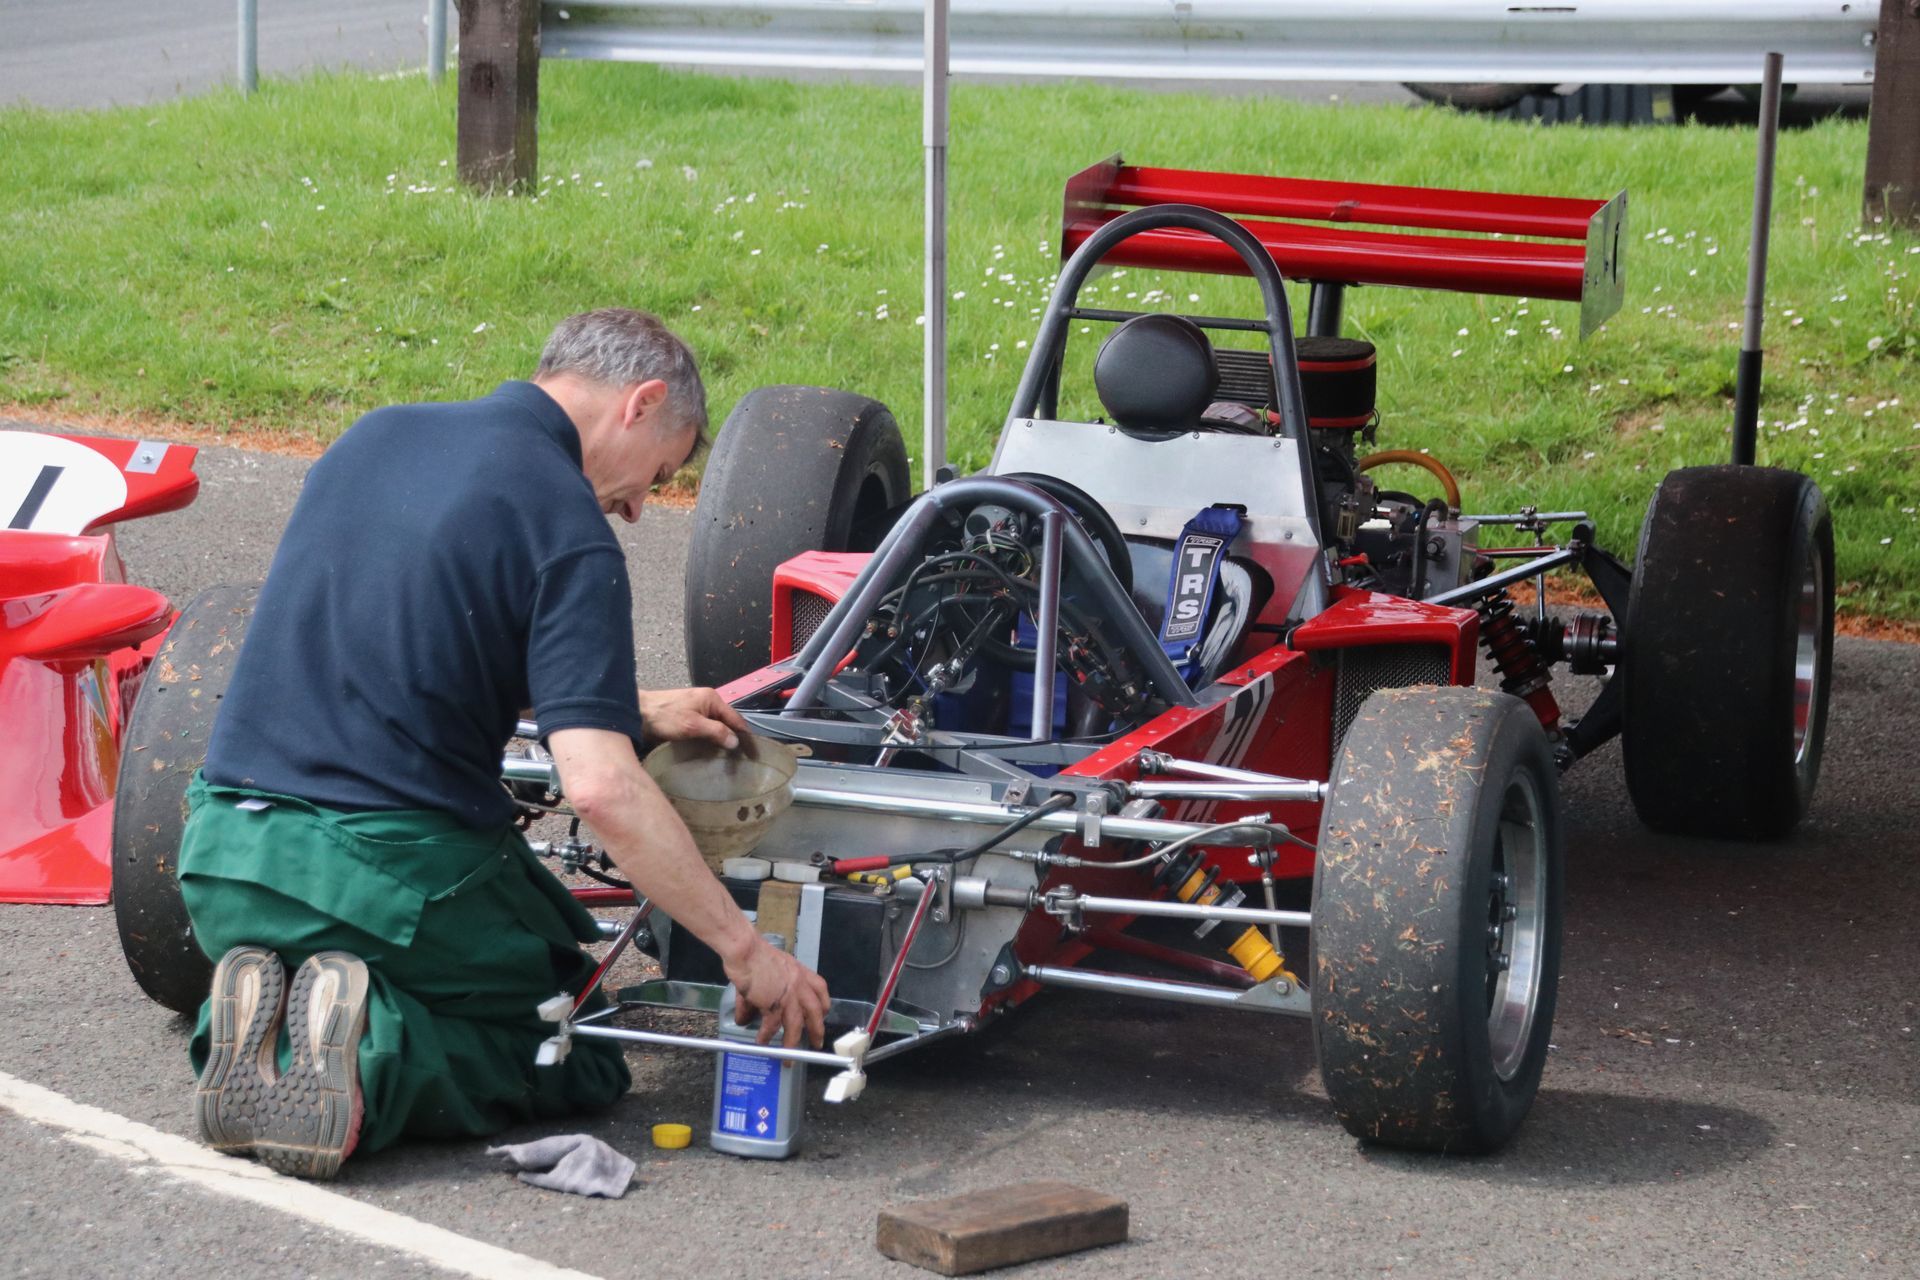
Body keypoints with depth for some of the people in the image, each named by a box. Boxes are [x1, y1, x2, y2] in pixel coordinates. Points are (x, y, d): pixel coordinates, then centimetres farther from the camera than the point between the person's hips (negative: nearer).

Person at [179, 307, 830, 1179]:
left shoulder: (374, 436, 12)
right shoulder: (568, 528, -10)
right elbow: (600, 787, -21)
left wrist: (632, 710, 28)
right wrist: (744, 949, -13)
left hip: (223, 860, 6)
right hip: (394, 875, -6)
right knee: (583, 1060, 16)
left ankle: (257, 1029, 2)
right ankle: (377, 1058, -11)